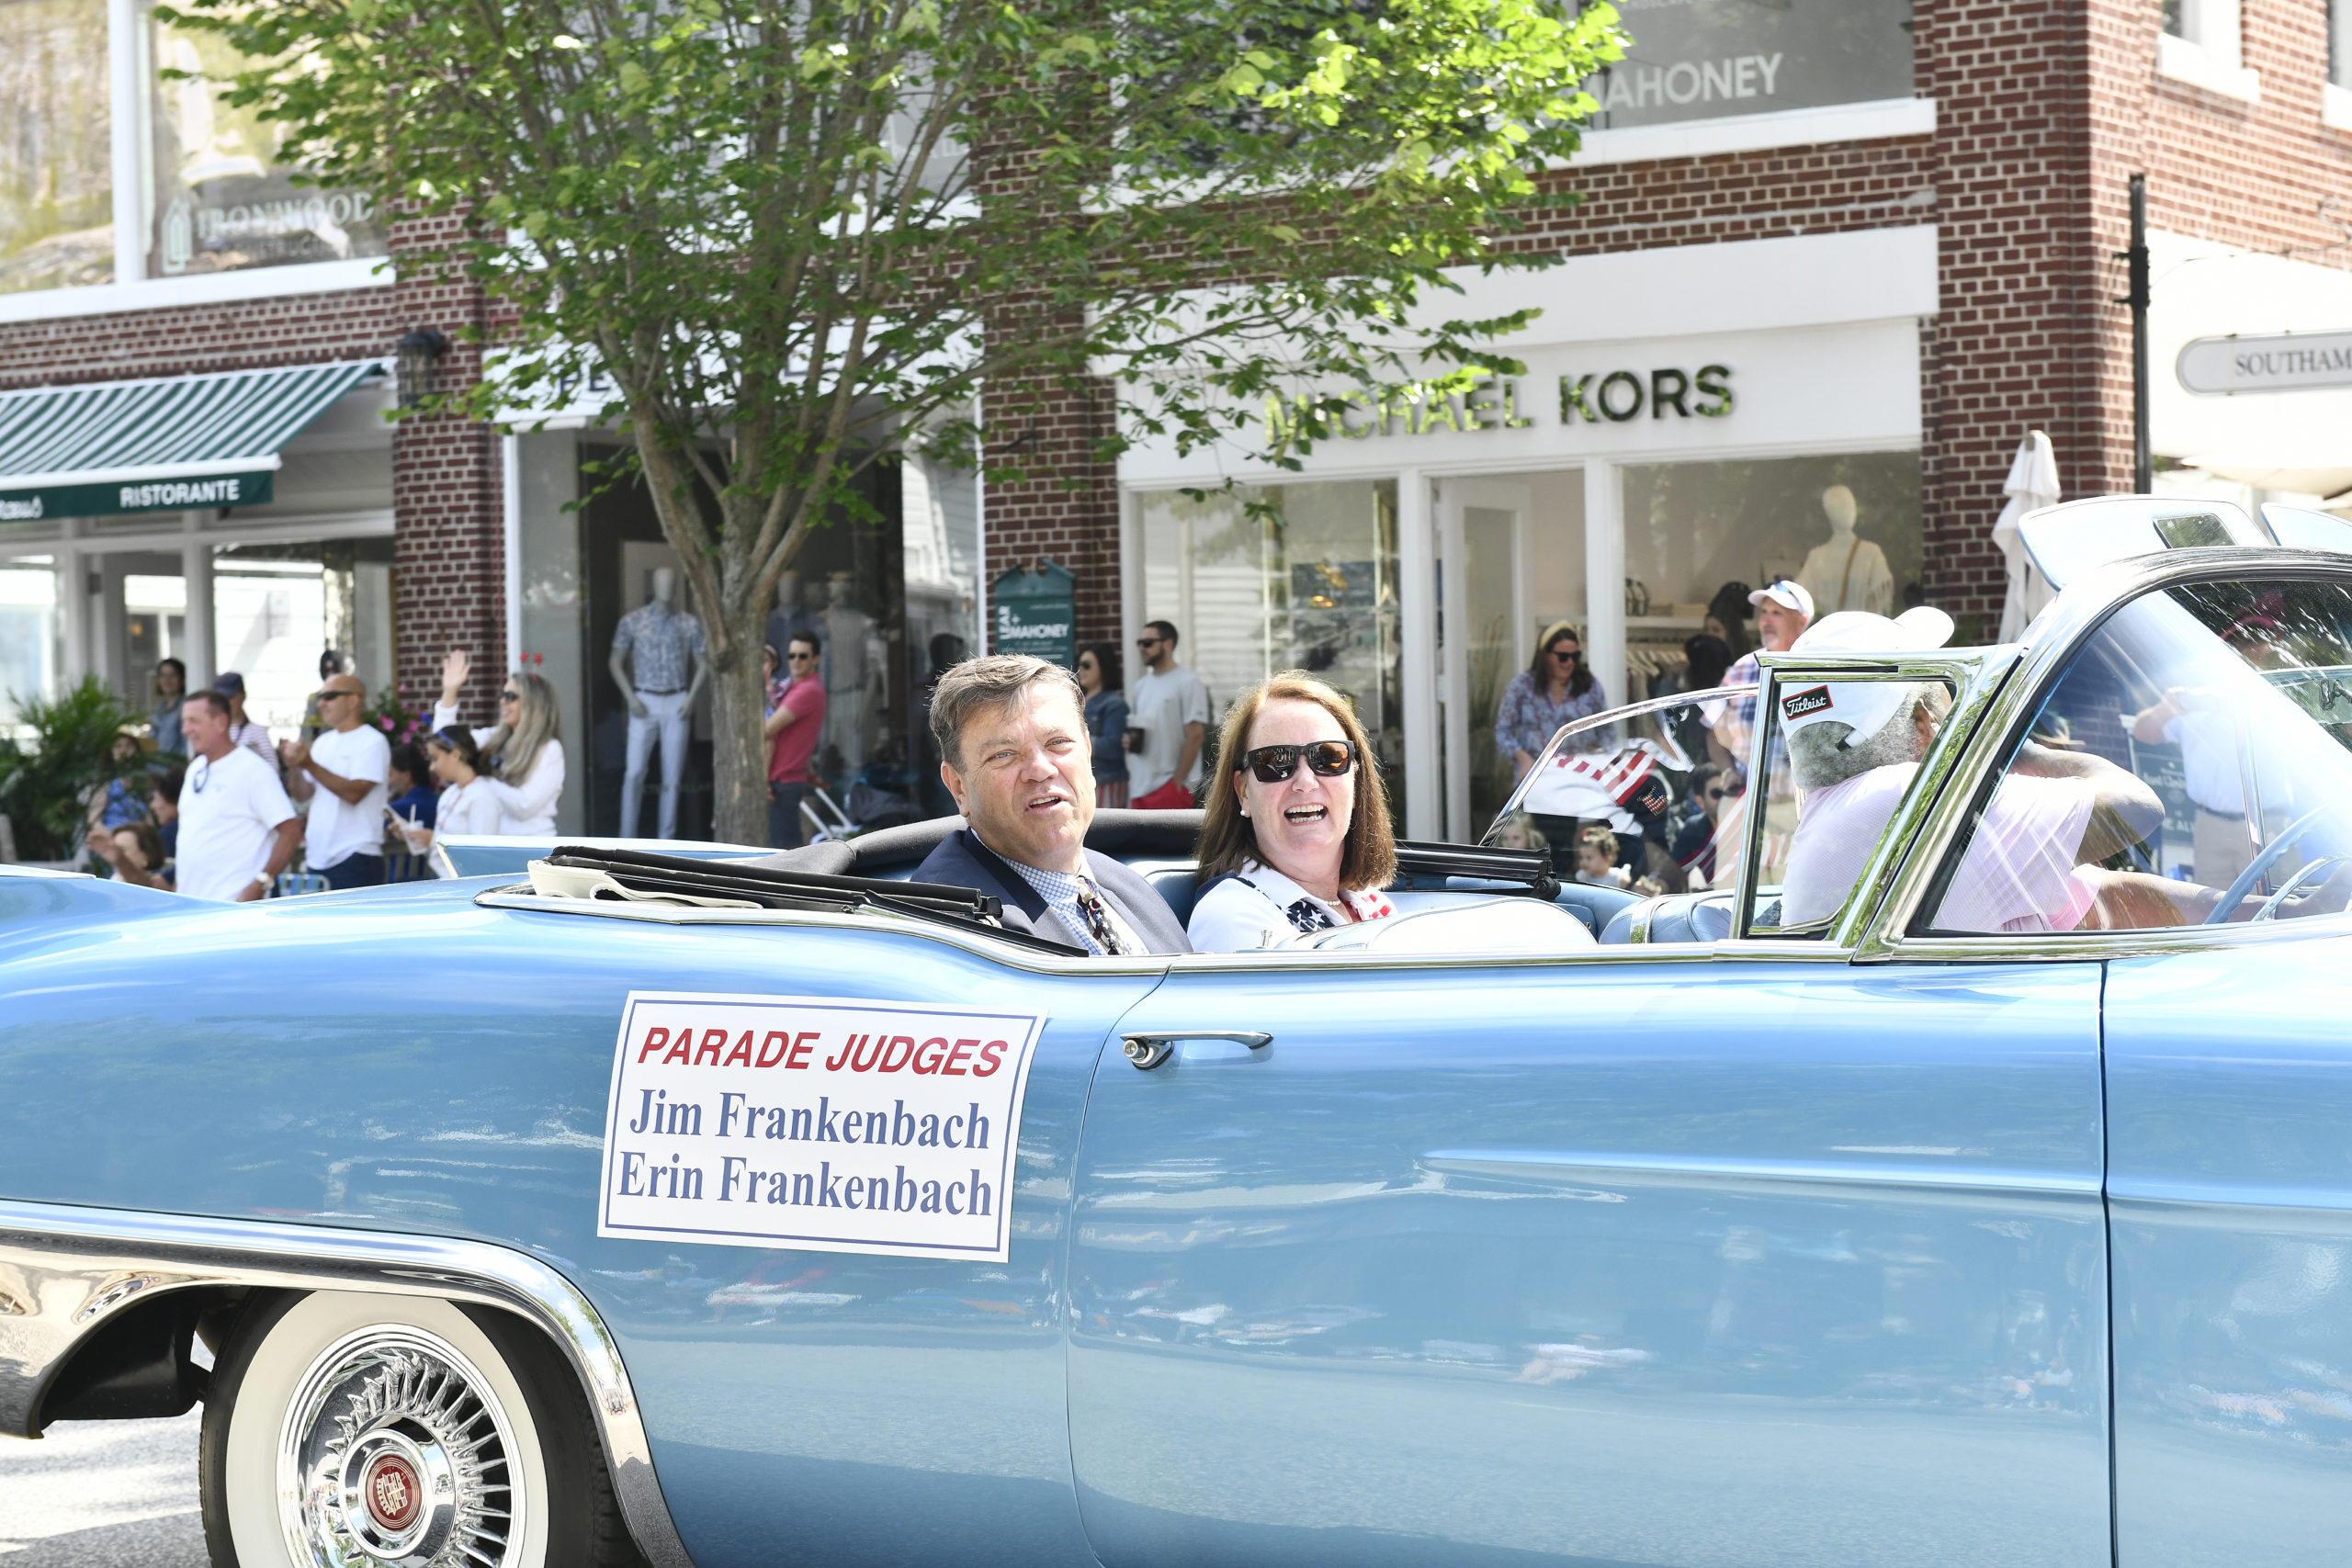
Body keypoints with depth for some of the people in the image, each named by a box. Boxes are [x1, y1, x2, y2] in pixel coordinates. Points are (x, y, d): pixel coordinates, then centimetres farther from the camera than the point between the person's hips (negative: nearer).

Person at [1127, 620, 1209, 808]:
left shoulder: (1188, 683, -8)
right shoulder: (1141, 685, 17)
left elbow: (1195, 735, -12)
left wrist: (1178, 781, -15)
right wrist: (1130, 739, 0)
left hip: (1170, 785, -8)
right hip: (1141, 785, 8)